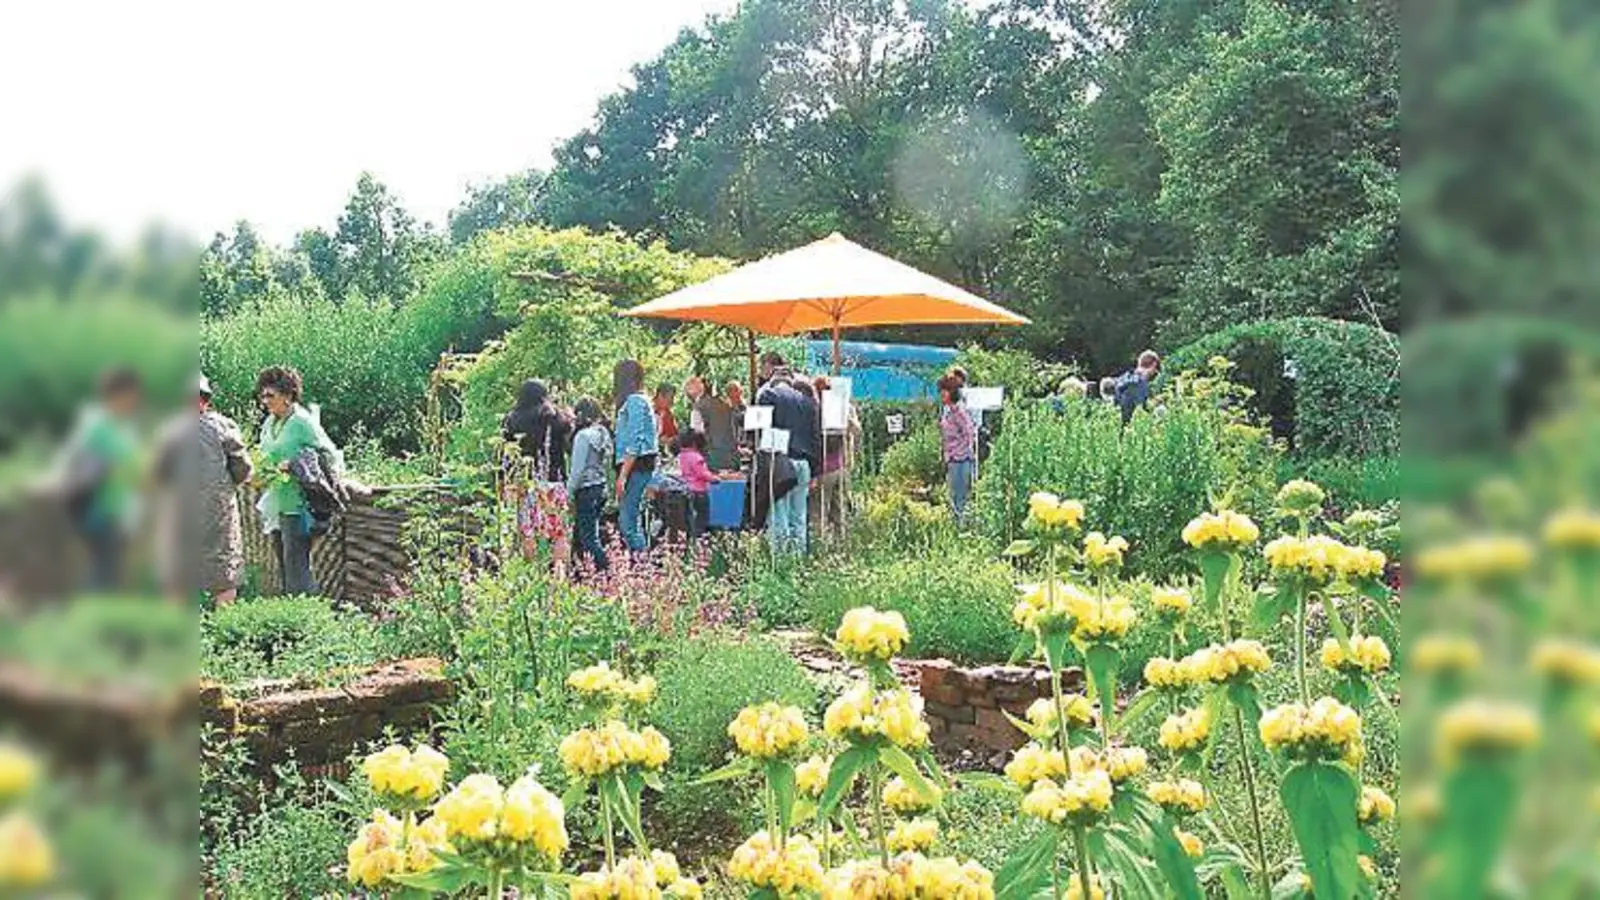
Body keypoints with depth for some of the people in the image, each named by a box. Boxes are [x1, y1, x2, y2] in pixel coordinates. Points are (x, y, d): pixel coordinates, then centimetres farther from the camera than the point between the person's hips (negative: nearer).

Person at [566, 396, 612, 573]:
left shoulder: (583, 435, -13)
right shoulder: (604, 434, 10)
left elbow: (578, 469, -14)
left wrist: (569, 493, -8)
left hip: (587, 489, -8)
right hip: (601, 487, 8)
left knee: (588, 537, -5)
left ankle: (606, 571, -11)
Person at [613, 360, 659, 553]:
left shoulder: (634, 401, -11)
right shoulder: (639, 400, 19)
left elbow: (635, 443, -18)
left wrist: (623, 475, -19)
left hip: (635, 465, -10)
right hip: (636, 466, 10)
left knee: (628, 522, -11)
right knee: (627, 520, 11)